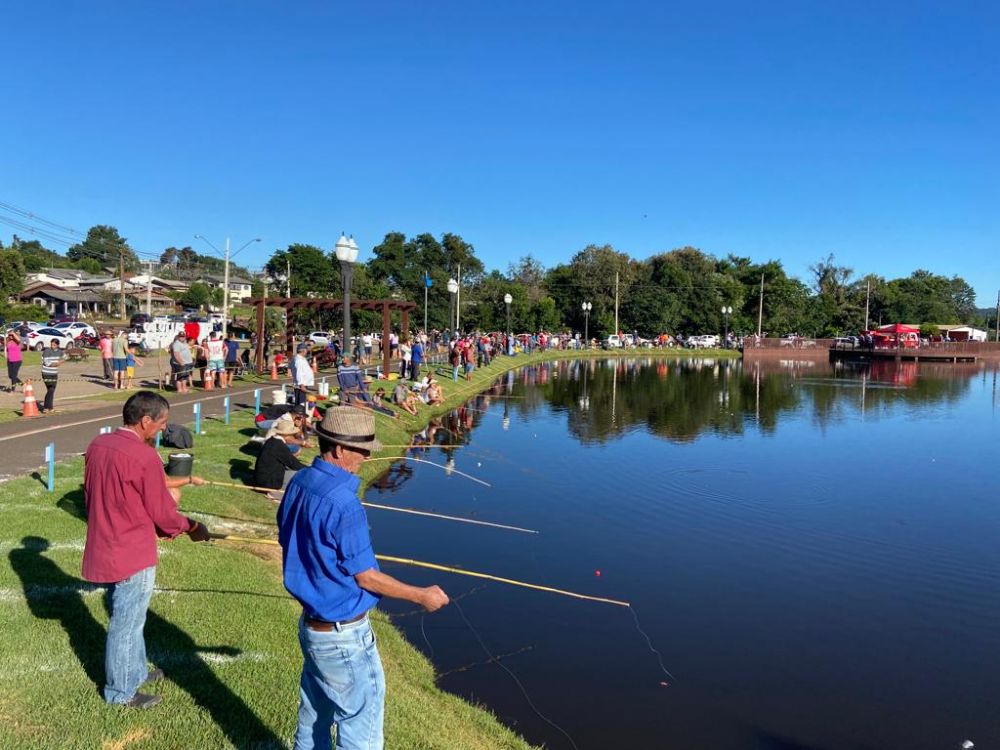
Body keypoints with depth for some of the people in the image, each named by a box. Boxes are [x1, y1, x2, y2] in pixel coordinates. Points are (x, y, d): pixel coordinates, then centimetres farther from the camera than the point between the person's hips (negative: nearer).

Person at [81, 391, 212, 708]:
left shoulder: (97, 445, 0)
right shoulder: (144, 456, -23)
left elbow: (91, 495, 12)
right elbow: (161, 510, -15)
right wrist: (190, 527, 2)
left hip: (104, 547, 8)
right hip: (134, 554, -8)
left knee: (128, 616, 24)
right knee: (127, 622, 9)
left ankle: (135, 671, 41)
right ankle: (121, 691, 25)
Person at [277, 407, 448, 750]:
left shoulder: (298, 483, -2)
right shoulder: (344, 504, -28)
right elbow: (364, 577, -19)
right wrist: (422, 596, -8)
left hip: (310, 624, 9)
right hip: (344, 635, -9)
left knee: (314, 716, 24)